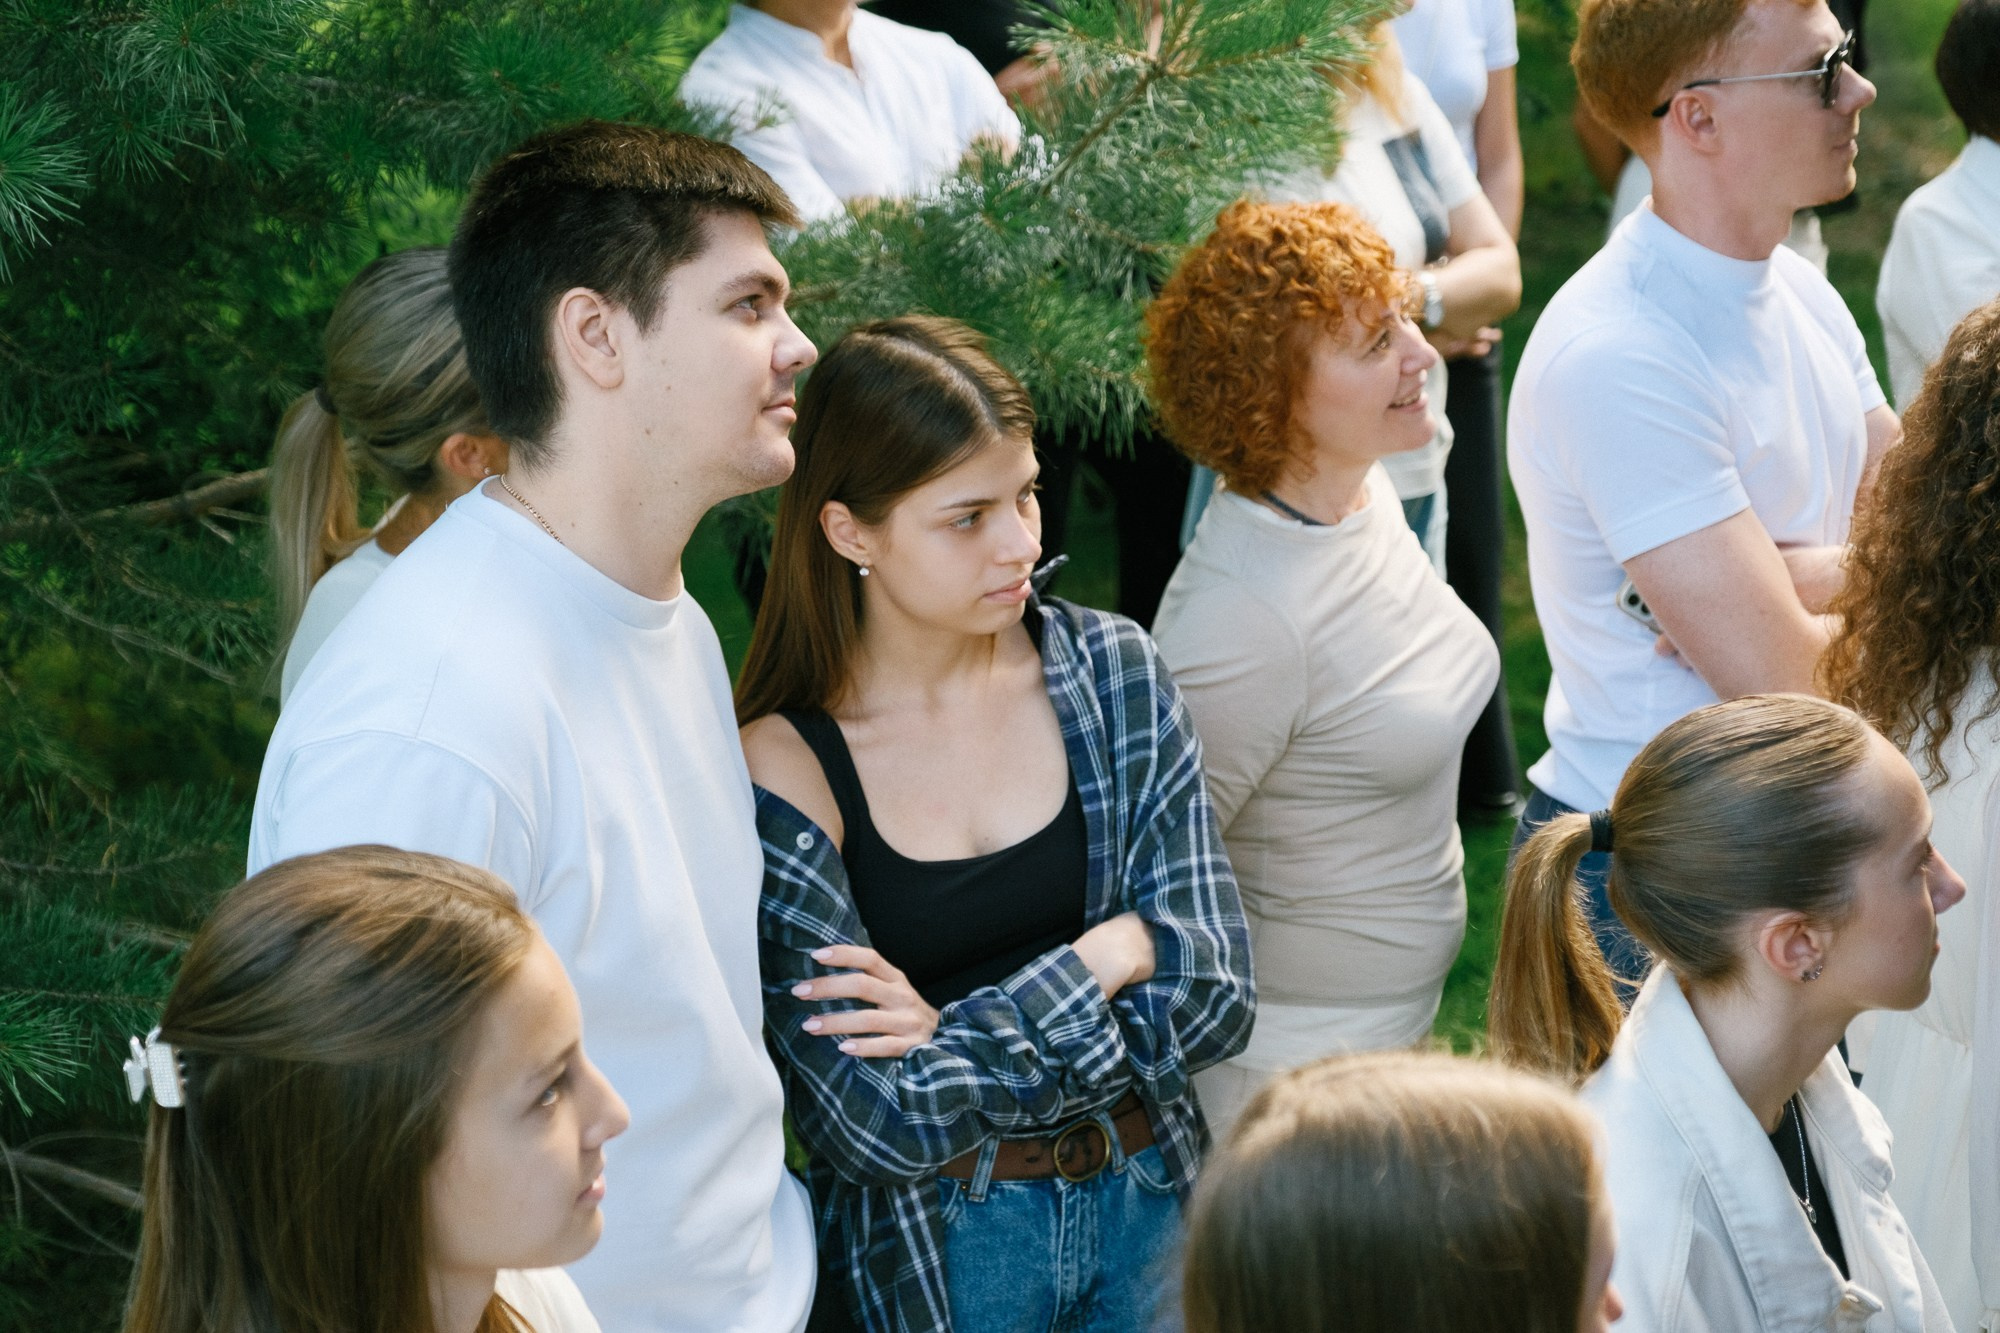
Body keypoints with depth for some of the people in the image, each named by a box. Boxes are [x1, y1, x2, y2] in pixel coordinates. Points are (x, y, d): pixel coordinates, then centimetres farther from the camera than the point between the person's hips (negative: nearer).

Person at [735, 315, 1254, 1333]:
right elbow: (877, 1123, -19)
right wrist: (1108, 957, -16)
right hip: (936, 1251, -3)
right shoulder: (782, 770, -17)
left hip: (1147, 1205, 3)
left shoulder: (1111, 673, -7)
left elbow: (1214, 994, -9)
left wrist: (968, 1038, -19)